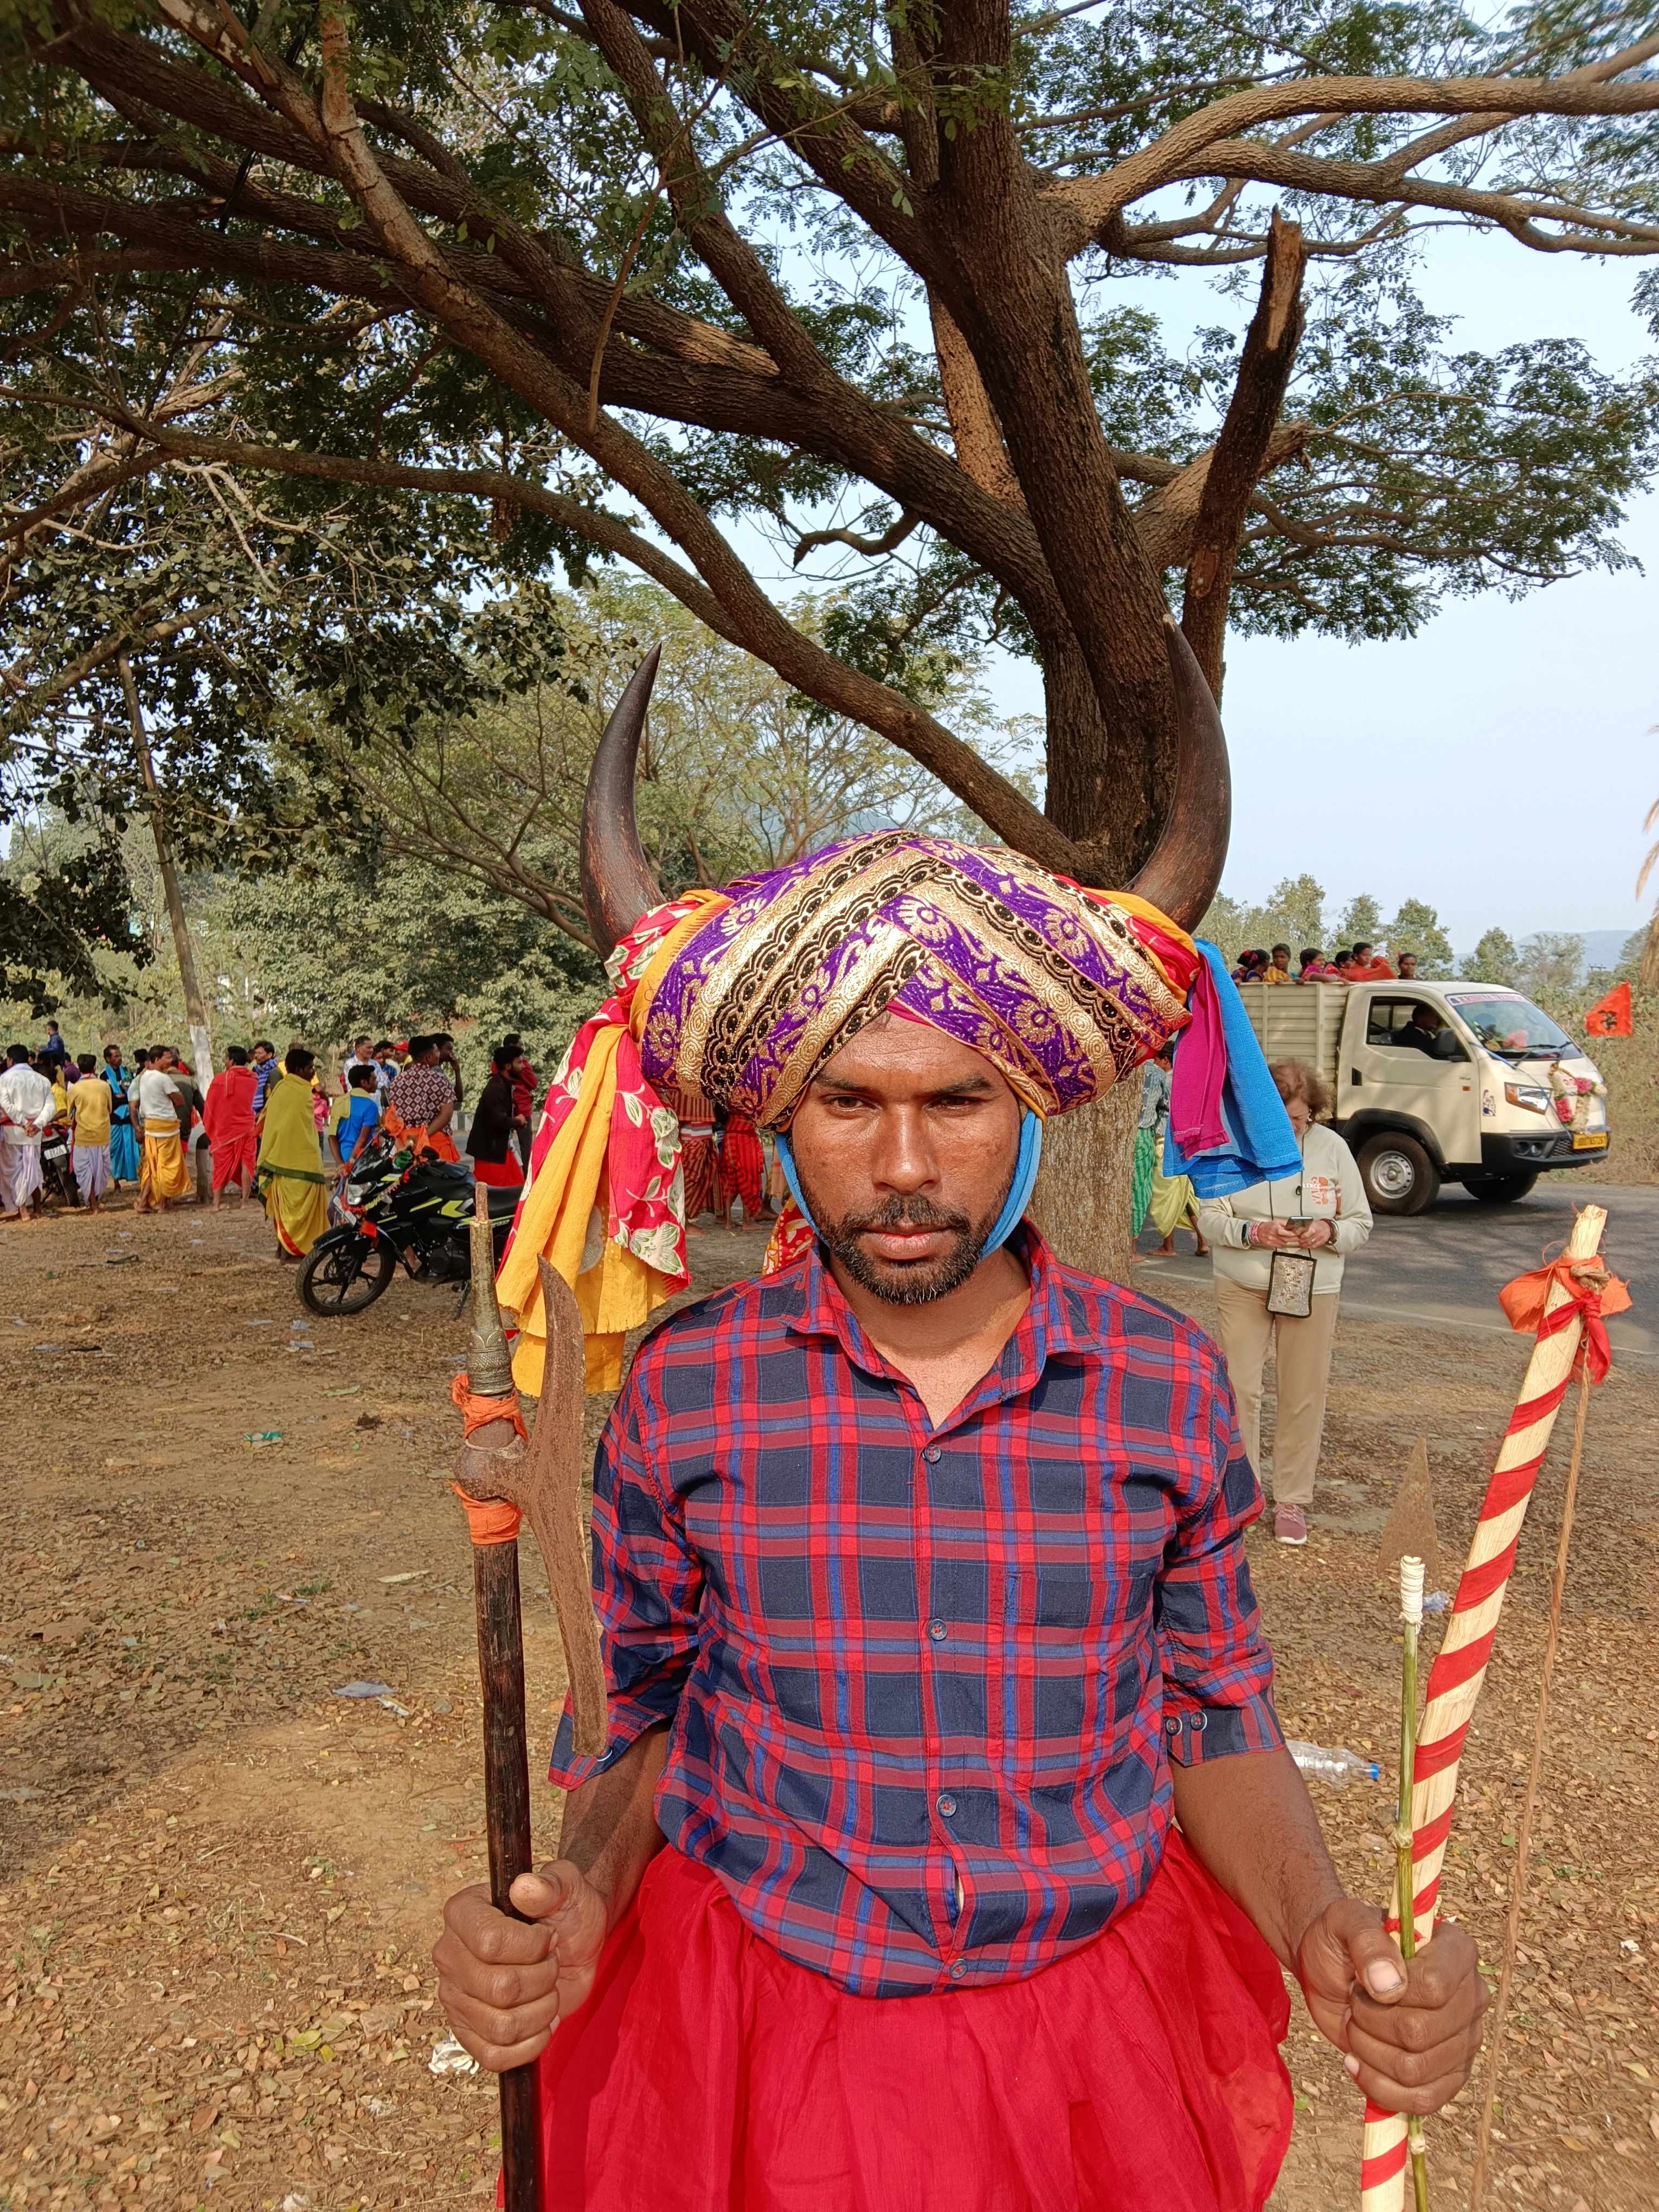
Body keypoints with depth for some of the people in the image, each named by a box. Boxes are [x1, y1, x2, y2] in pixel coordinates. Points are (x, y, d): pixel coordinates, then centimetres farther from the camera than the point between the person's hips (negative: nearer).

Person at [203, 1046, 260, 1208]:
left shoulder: (220, 1079, -8)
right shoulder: (253, 1079, 0)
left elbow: (210, 1106, 0)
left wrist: (209, 1126, 13)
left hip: (224, 1129, -1)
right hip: (246, 1128, 2)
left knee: (222, 1166, 4)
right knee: (246, 1163, 5)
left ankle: (216, 1203, 3)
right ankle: (244, 1201, 3)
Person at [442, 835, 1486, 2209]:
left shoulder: (1170, 1386, -12)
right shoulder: (682, 1393, -13)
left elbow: (1213, 1719, 0)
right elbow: (641, 1708, -1)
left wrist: (1323, 1924, -17)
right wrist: (580, 1899, -19)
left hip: (1090, 2015, 1)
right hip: (751, 2018, 0)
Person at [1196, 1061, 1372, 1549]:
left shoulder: (1332, 1148, -2)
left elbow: (1361, 1224, 3)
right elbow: (1209, 1216, -6)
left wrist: (1330, 1232, -19)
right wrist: (1252, 1232, -24)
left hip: (1313, 1290, 1)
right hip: (1242, 1286, -1)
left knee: (1303, 1398, 7)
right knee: (1238, 1390, -1)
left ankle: (1292, 1500, 23)